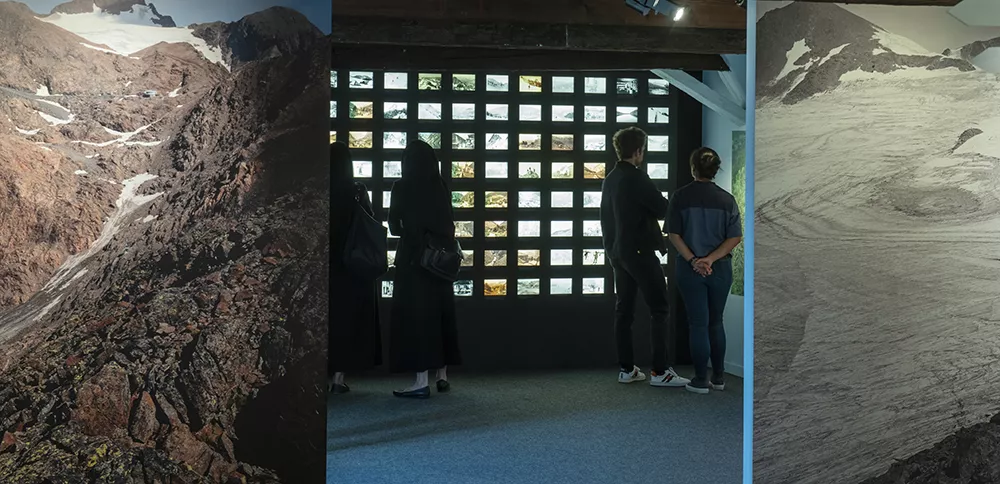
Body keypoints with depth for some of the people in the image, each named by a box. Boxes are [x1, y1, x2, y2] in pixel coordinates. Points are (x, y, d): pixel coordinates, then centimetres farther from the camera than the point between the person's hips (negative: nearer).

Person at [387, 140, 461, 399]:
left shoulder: (402, 187, -7)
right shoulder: (441, 187, 4)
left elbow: (394, 226, -1)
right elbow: (449, 225, 10)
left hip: (413, 257, -5)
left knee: (415, 315, -4)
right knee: (440, 313, 13)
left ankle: (422, 381, -9)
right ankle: (442, 375, 20)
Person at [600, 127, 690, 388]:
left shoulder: (610, 180, 11)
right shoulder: (637, 178, -16)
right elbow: (662, 209, -14)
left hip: (618, 252, 9)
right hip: (640, 251, -9)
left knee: (624, 309, 9)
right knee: (658, 309, -5)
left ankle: (626, 369, 12)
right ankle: (660, 371, -7)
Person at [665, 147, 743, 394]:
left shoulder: (680, 196, -6)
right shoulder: (727, 199, -2)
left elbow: (674, 234, -9)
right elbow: (735, 238, -7)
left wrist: (693, 260, -11)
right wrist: (711, 259, -11)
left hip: (690, 269, -2)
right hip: (720, 269, 2)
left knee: (698, 323, 4)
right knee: (716, 322, 16)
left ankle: (701, 380, 8)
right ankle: (719, 377, 21)